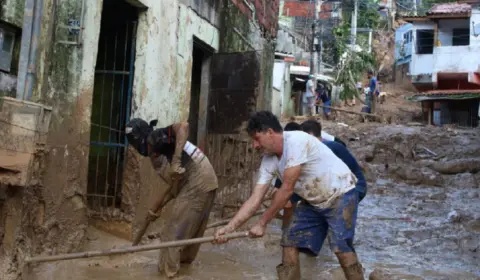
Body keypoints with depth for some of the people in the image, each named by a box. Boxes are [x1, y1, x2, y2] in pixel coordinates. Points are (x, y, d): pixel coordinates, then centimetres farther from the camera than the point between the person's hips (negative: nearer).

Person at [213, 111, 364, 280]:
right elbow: (255, 200, -6)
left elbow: (287, 189, -27)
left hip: (341, 195, -7)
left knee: (341, 247, -19)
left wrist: (262, 223, -20)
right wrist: (229, 228, -16)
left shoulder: (296, 141, -28)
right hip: (312, 202, 8)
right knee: (289, 242, 2)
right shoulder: (269, 160, -4)